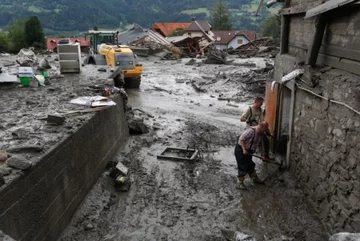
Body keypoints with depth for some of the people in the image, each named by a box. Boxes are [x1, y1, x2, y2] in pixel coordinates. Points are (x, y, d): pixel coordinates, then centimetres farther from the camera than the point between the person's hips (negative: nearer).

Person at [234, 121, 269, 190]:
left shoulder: (260, 134, 3)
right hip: (240, 150, -8)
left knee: (250, 165, 20)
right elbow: (241, 139, -27)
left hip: (248, 151, 8)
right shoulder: (251, 130, -26)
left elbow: (260, 144, 15)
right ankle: (240, 183, 9)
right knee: (242, 167, -3)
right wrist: (244, 149, -30)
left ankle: (255, 179, 36)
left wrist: (263, 154, 13)